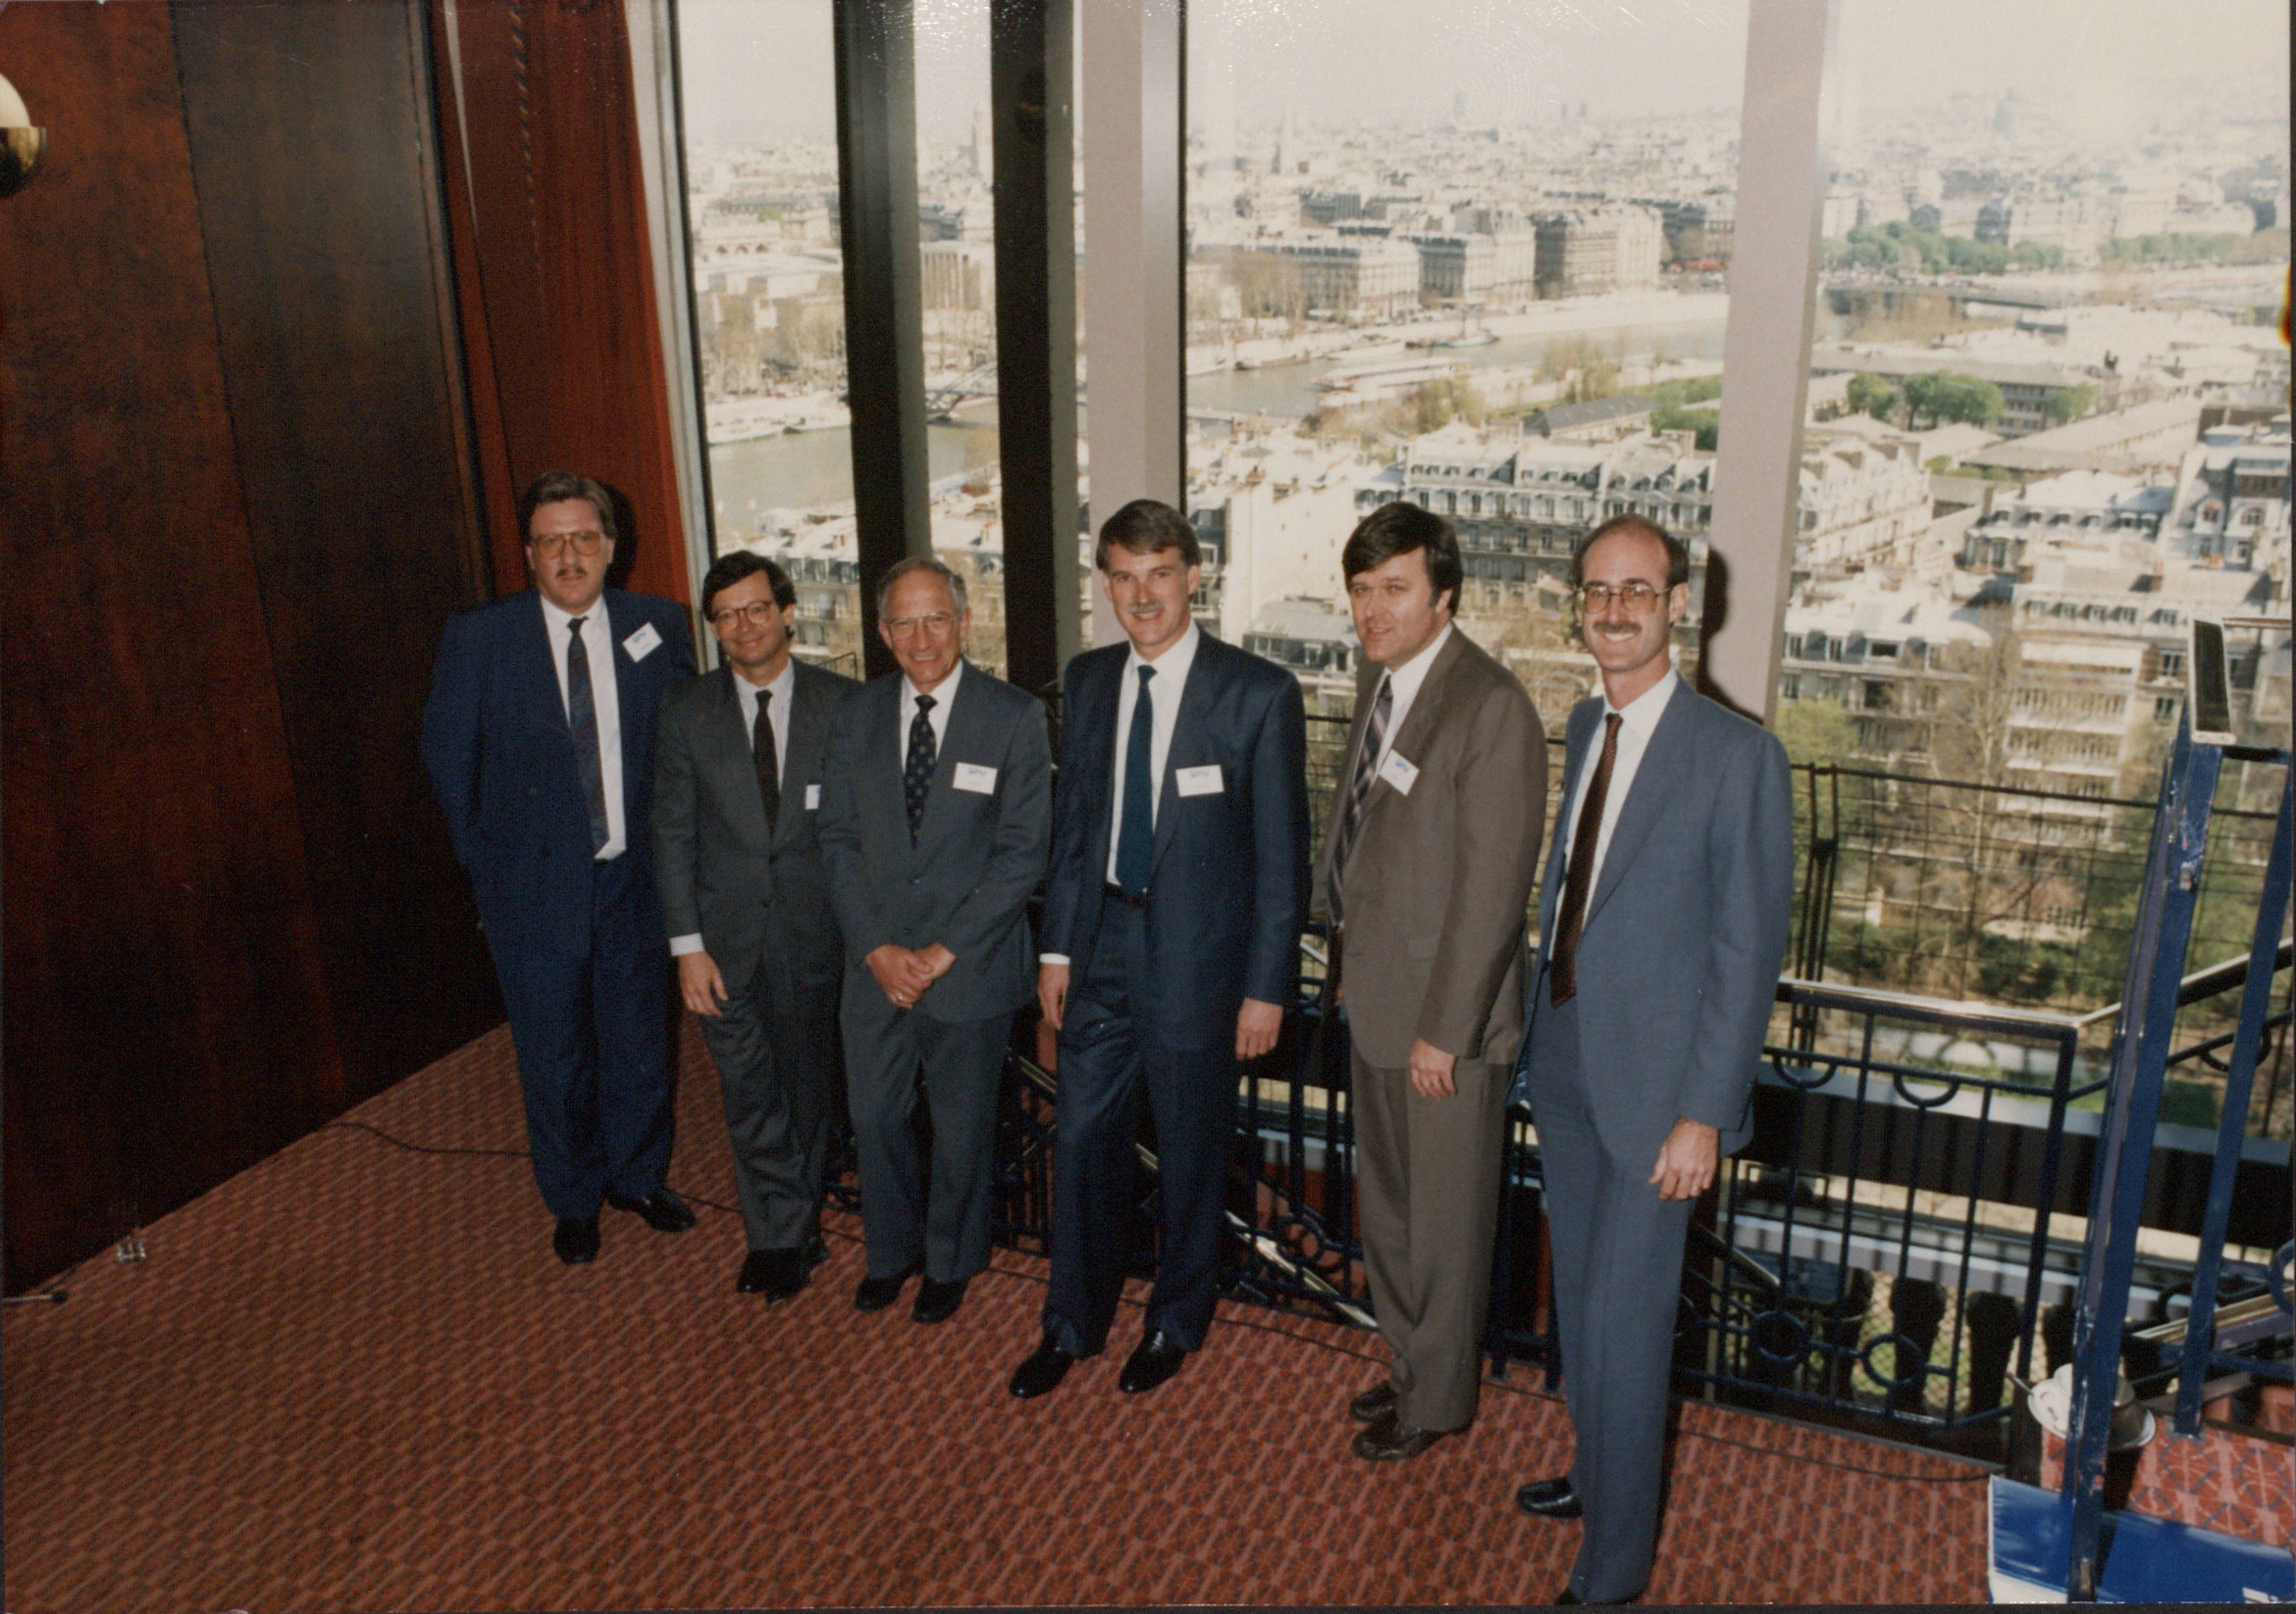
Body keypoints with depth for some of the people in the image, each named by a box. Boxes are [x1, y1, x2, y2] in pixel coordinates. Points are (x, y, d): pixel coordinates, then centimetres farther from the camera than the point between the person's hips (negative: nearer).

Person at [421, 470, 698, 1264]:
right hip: (535, 882, -2)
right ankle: (574, 1200, 34)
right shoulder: (477, 638, -8)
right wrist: (487, 861, 2)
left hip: (634, 875, 2)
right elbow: (448, 756, 1)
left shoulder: (658, 627, -3)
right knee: (554, 1054, 12)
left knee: (639, 1037, 16)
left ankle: (637, 1176, 40)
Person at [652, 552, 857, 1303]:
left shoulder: (841, 704, -4)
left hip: (814, 931, 0)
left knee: (810, 1090, 13)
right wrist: (687, 943, -5)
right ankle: (781, 1234, 22)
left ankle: (792, 1224, 31)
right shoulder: (687, 712, 0)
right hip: (726, 937, 0)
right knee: (751, 1097, 6)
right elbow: (673, 833, 0)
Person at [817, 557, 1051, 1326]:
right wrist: (875, 948, -8)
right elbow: (838, 839, 3)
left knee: (962, 1131, 13)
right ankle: (891, 1251, 40)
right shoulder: (857, 717, 2)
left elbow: (1023, 852, -12)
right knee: (875, 1119, 16)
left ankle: (951, 1262, 36)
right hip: (875, 964, 3)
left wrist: (943, 953, -15)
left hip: (970, 967, -3)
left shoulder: (1014, 717, -10)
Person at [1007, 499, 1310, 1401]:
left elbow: (1282, 855, -10)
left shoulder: (1259, 694, -12)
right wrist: (1057, 947, 9)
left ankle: (1177, 1321, 36)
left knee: (1191, 1154, 13)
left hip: (1197, 958, -4)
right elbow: (1072, 824, 11)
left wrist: (1267, 987, -10)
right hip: (1103, 950, 4)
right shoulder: (1088, 682, 4)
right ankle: (1073, 1325, 33)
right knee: (1082, 1141, 12)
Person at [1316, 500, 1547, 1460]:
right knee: (1385, 1208, 23)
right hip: (1375, 998, 8)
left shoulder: (1493, 710, -21)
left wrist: (1444, 1030, -20)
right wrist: (1347, 958, 13)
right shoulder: (1379, 678, 6)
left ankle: (1436, 1401, 31)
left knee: (1444, 1220, 11)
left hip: (1444, 1017, -8)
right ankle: (1412, 1362, 43)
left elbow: (1491, 888, -22)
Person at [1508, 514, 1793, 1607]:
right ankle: (1596, 1469, 45)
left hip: (1653, 1085, -7)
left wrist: (1705, 1113, -17)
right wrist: (1541, 1034, 11)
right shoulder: (1586, 726, 6)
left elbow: (1748, 950, -15)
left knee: (1624, 1324, 1)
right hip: (1564, 1063, 7)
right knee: (1579, 1299, 22)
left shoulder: (1737, 757, -16)